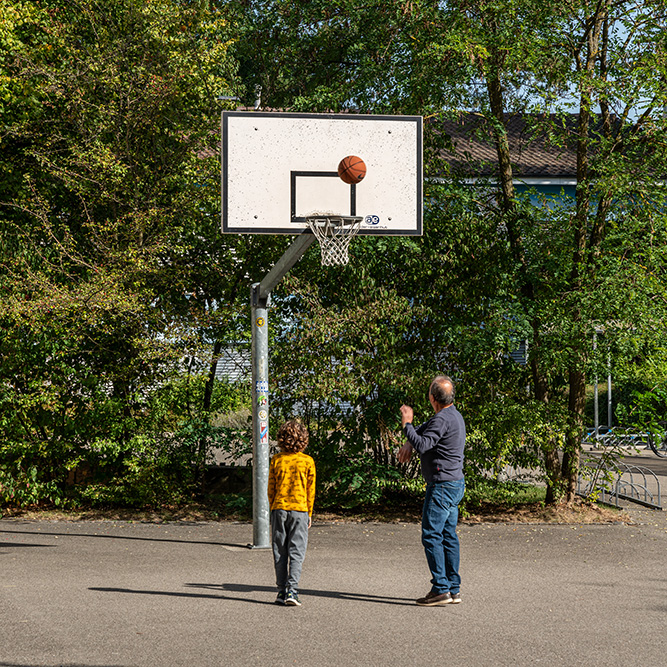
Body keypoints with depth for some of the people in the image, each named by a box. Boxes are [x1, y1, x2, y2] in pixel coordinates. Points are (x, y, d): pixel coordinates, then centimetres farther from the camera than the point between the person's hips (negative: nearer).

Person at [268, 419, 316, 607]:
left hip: (279, 509, 2)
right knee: (296, 552, 0)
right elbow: (310, 490, 1)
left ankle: (282, 592, 9)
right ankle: (291, 590, -11)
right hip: (299, 510, -1)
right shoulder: (307, 461, -4)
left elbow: (271, 489, 4)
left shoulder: (276, 460, -1)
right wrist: (309, 513, 10)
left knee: (280, 552, 8)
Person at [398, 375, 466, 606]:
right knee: (448, 536, 11)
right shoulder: (454, 415, 14)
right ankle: (454, 589, 12)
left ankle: (441, 589, -11)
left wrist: (406, 424, -15)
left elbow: (423, 445, -27)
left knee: (432, 536, -8)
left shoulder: (442, 419, -19)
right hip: (455, 484, 10)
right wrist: (409, 443, 11)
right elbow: (425, 429, 27)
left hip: (442, 486, -10)